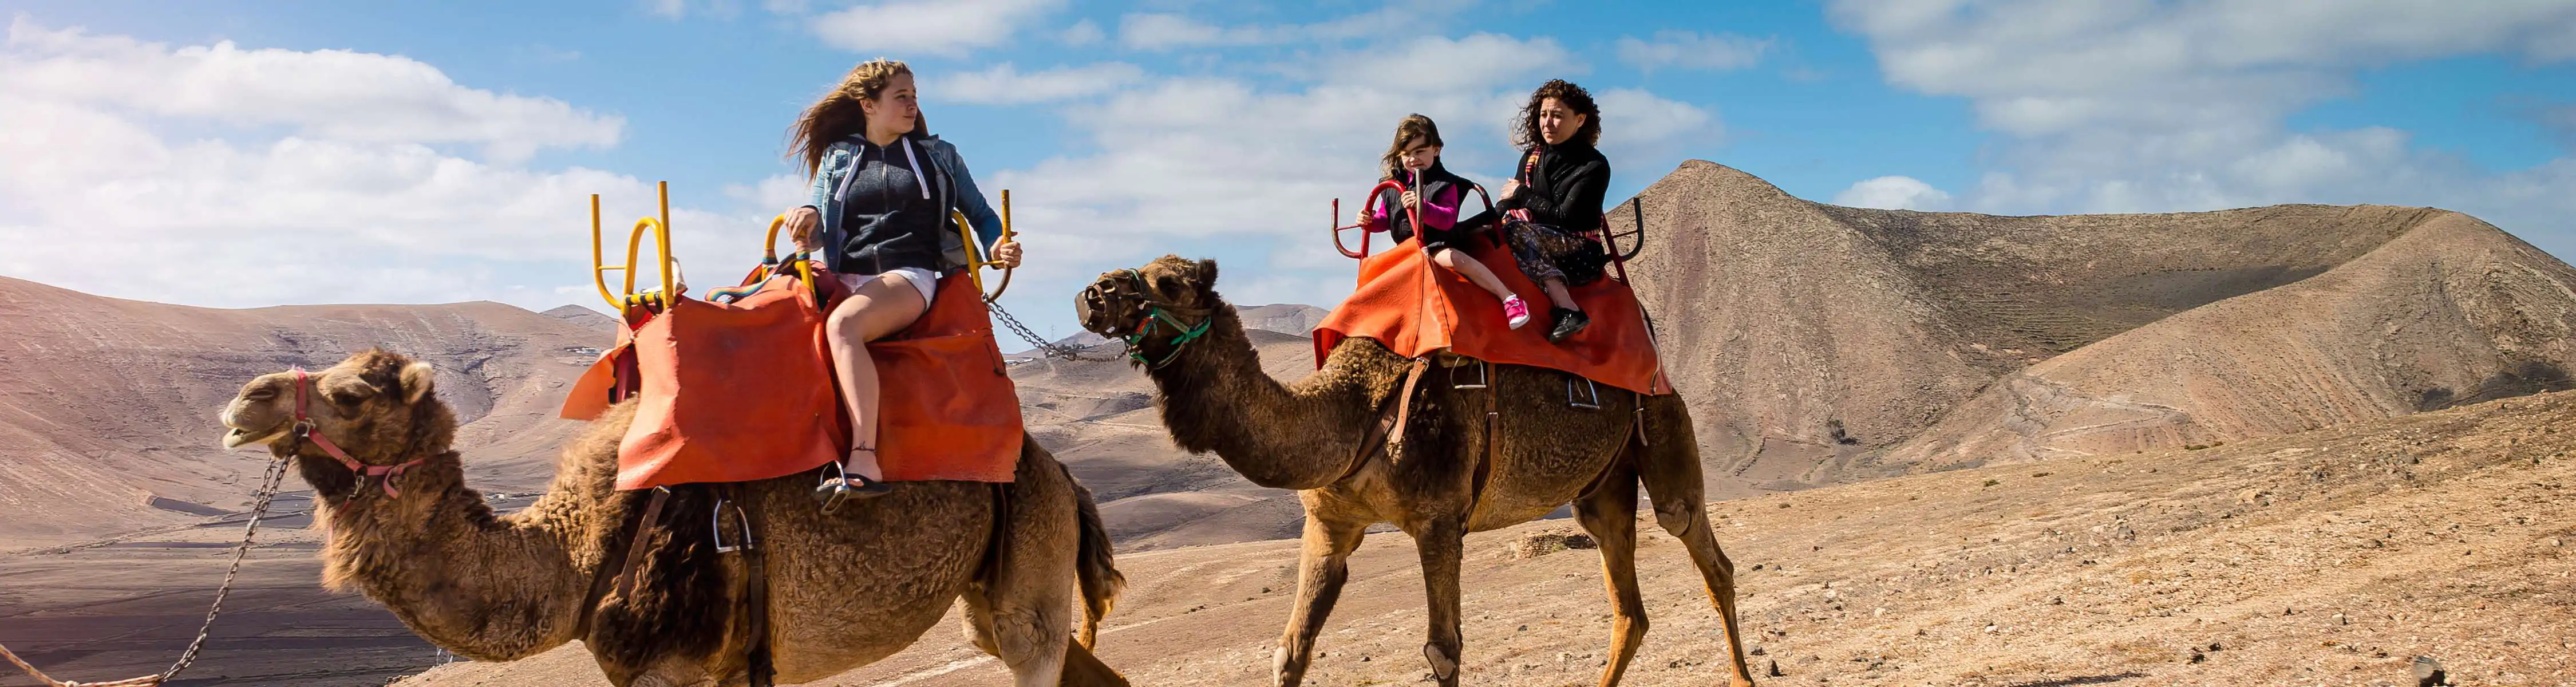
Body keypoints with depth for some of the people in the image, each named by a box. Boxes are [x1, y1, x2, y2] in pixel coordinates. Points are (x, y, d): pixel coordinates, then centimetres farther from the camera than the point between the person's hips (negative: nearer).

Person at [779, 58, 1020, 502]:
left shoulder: (938, 156, 18)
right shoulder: (836, 157, 21)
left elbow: (981, 216, 22)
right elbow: (815, 236, 18)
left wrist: (998, 248, -1)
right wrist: (807, 218, -6)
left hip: (910, 276, -4)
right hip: (844, 278, 4)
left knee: (843, 325, -36)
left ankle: (864, 460, -46)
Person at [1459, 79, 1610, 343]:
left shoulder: (1594, 166, -5)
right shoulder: (1533, 157, 13)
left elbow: (1566, 218, -13)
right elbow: (1504, 209, 12)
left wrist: (1522, 195, -4)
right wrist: (1459, 228, -2)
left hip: (1581, 253, -6)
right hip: (1539, 243, 7)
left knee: (1515, 230, -32)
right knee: (1481, 238, -14)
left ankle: (1567, 309, -44)